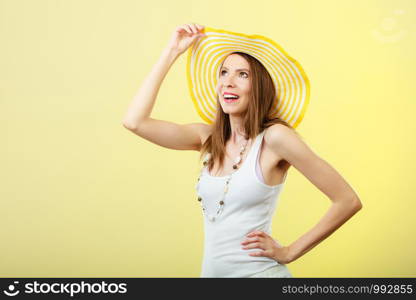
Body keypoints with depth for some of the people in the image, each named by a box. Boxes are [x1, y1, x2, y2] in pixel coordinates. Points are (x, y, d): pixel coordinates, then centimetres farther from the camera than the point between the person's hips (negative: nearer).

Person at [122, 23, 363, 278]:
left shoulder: (274, 137, -14)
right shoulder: (208, 137, 2)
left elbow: (349, 201, -14)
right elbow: (134, 121, -6)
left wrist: (289, 252, -9)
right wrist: (172, 52, -2)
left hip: (258, 272, -6)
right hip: (211, 272, 6)